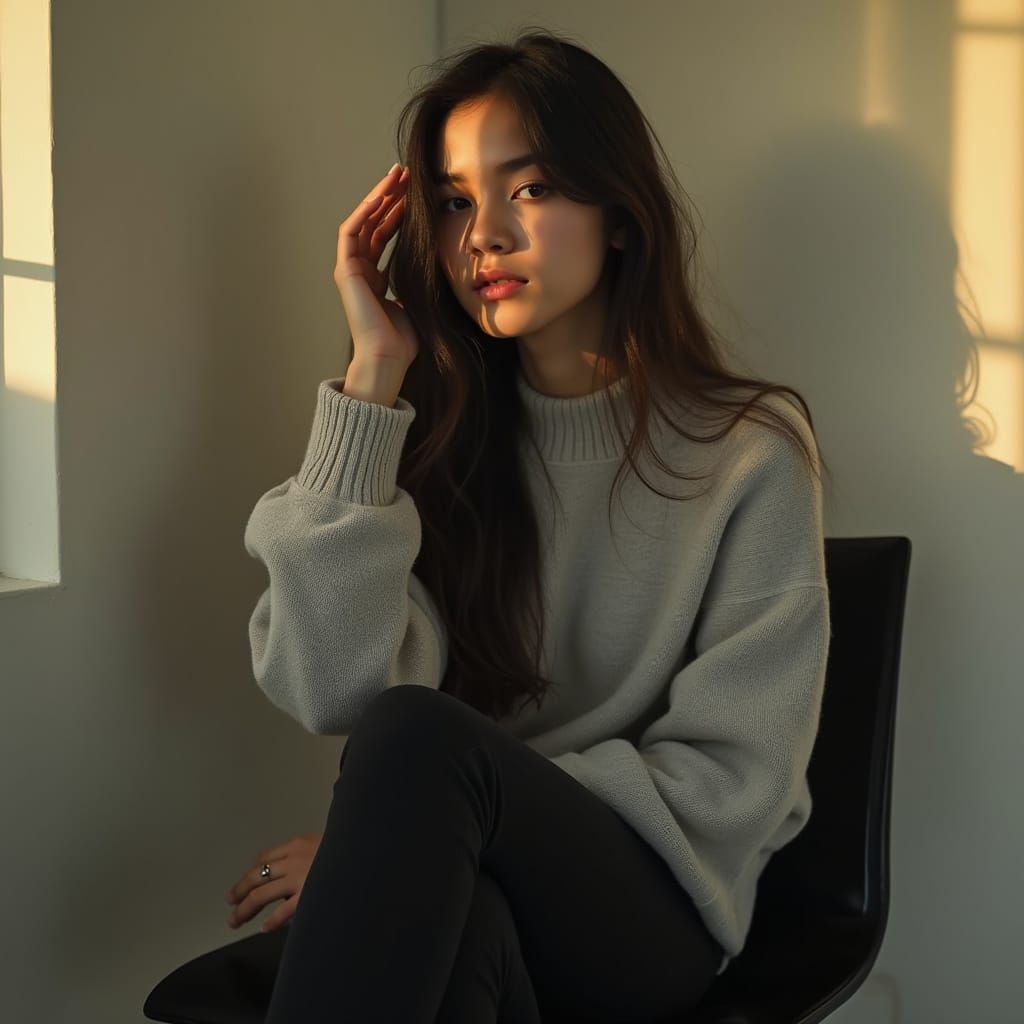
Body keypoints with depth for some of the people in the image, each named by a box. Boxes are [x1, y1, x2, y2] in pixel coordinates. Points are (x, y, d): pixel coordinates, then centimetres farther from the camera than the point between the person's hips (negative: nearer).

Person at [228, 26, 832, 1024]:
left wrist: (398, 831, -11)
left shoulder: (752, 450, -2)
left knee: (421, 736, -32)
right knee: (454, 922, -38)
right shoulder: (433, 432, 5)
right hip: (454, 896, 1)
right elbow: (333, 693, -10)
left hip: (651, 909, -1)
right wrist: (373, 377, -12)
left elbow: (729, 782, -5)